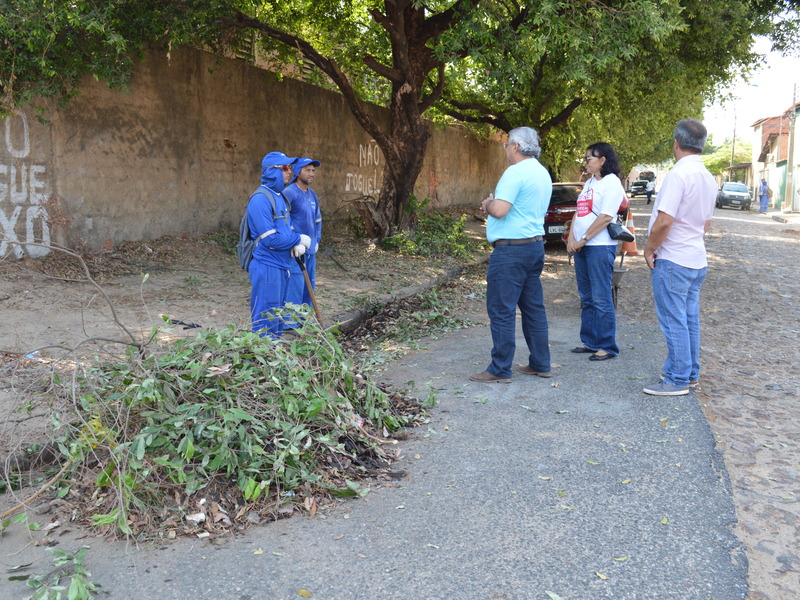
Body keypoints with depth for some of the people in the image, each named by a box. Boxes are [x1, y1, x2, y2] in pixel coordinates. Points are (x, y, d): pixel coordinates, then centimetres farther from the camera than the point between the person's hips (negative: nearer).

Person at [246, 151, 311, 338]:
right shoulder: (260, 199, -18)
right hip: (267, 266, -10)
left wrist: (297, 244, -3)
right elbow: (270, 239, -23)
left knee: (278, 314, 18)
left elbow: (287, 227, 19)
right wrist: (299, 239, -11)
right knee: (266, 317, -3)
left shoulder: (280, 196, 12)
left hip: (282, 265, 10)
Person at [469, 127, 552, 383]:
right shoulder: (542, 173, 16)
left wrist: (488, 203, -1)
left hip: (511, 249, -10)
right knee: (533, 308, 14)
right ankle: (540, 364, 20)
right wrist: (494, 204, 12)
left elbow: (500, 210, -23)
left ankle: (500, 370, 0)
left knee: (502, 311, -4)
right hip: (535, 245, 10)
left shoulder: (516, 172, -15)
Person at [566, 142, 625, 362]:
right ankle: (590, 342, 21)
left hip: (600, 247, -9)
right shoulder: (589, 183, 18)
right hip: (580, 246, 9)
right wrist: (571, 238, 2)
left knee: (601, 299, -5)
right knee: (586, 298, 13)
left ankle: (607, 346, 2)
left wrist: (583, 240, -13)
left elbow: (606, 217, -16)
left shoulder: (611, 182, -8)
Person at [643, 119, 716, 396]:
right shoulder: (709, 179, 10)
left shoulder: (679, 174, -19)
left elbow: (664, 221, -24)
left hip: (672, 261, -9)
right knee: (690, 320, 16)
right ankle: (690, 373, 25)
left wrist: (649, 249, -10)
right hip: (697, 260, 9)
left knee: (674, 322, -2)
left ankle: (678, 380, 4)